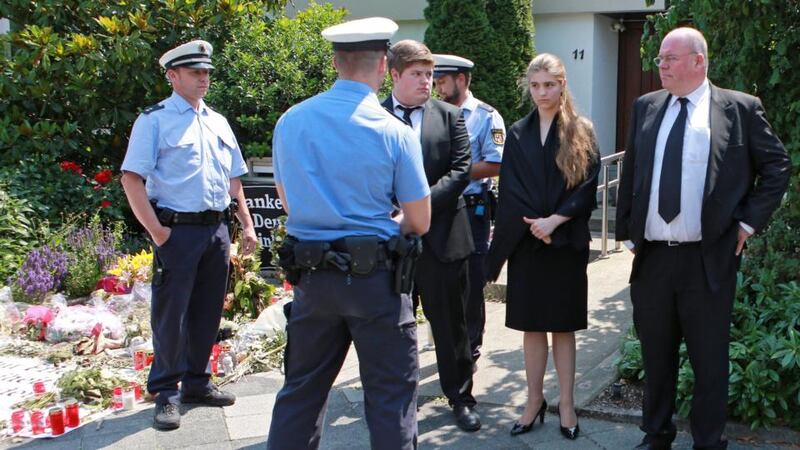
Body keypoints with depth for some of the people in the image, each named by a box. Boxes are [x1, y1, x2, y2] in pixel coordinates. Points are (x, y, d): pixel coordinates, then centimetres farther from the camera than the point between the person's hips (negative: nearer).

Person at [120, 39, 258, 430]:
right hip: (177, 231, -6)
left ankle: (197, 383, 26)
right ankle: (165, 393, 11)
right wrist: (156, 231, -15)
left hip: (217, 229, 6)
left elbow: (234, 178, 21)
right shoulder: (155, 120, -3)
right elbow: (132, 178, -10)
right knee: (170, 314, 0)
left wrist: (246, 225, 14)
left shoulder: (218, 122, 17)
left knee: (207, 313, 13)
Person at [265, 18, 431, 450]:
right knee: (391, 396, 6)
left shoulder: (289, 122, 1)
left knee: (301, 388, 16)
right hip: (374, 273, -4)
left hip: (311, 273, 4)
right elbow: (419, 222, -4)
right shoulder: (394, 132, -10)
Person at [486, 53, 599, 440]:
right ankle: (534, 401, 16)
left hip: (567, 242, -2)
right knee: (532, 326, 6)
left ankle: (566, 404, 12)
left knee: (563, 327, 3)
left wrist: (554, 220, -16)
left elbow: (588, 186, -5)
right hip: (526, 242, 2)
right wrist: (533, 223, -11)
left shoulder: (581, 132, 2)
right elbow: (509, 189, 2)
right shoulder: (518, 134, 8)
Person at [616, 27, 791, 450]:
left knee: (709, 360, 6)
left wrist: (749, 222, -4)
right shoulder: (645, 107, 9)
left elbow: (777, 166, 2)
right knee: (655, 357, 15)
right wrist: (627, 233, 8)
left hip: (708, 259, -3)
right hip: (651, 256, 4)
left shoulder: (740, 108, -1)